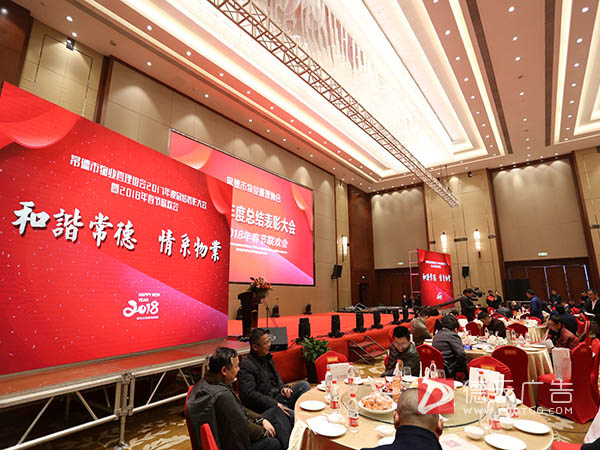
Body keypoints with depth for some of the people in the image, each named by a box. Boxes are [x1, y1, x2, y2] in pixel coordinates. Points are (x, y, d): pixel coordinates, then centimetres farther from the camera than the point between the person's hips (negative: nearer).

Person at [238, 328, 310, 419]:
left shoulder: (267, 358, 12)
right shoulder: (246, 365, -15)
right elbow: (249, 394, -22)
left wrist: (282, 387, 3)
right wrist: (275, 404, -24)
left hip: (277, 396, 9)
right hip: (265, 405, -9)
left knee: (303, 385, -9)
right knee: (294, 416, -31)